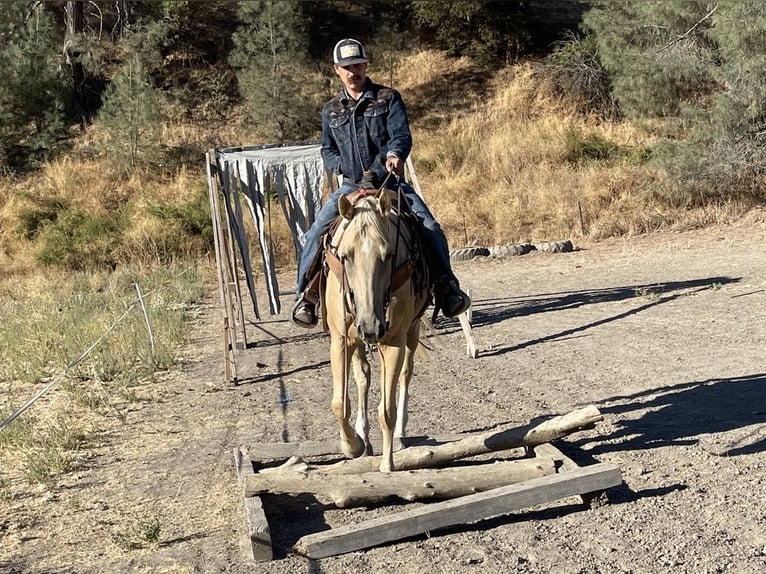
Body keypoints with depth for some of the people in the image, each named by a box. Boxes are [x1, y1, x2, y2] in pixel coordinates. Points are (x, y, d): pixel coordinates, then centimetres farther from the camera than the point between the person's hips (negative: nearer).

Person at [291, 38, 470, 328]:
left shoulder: (388, 98, 3)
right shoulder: (331, 110, 11)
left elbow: (402, 134, -9)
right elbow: (327, 150, 14)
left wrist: (395, 155, -33)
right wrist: (345, 168, -8)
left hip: (390, 182, -2)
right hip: (350, 185, 2)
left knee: (428, 227, -19)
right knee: (316, 232, -16)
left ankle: (445, 285, -2)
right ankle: (305, 293, -3)